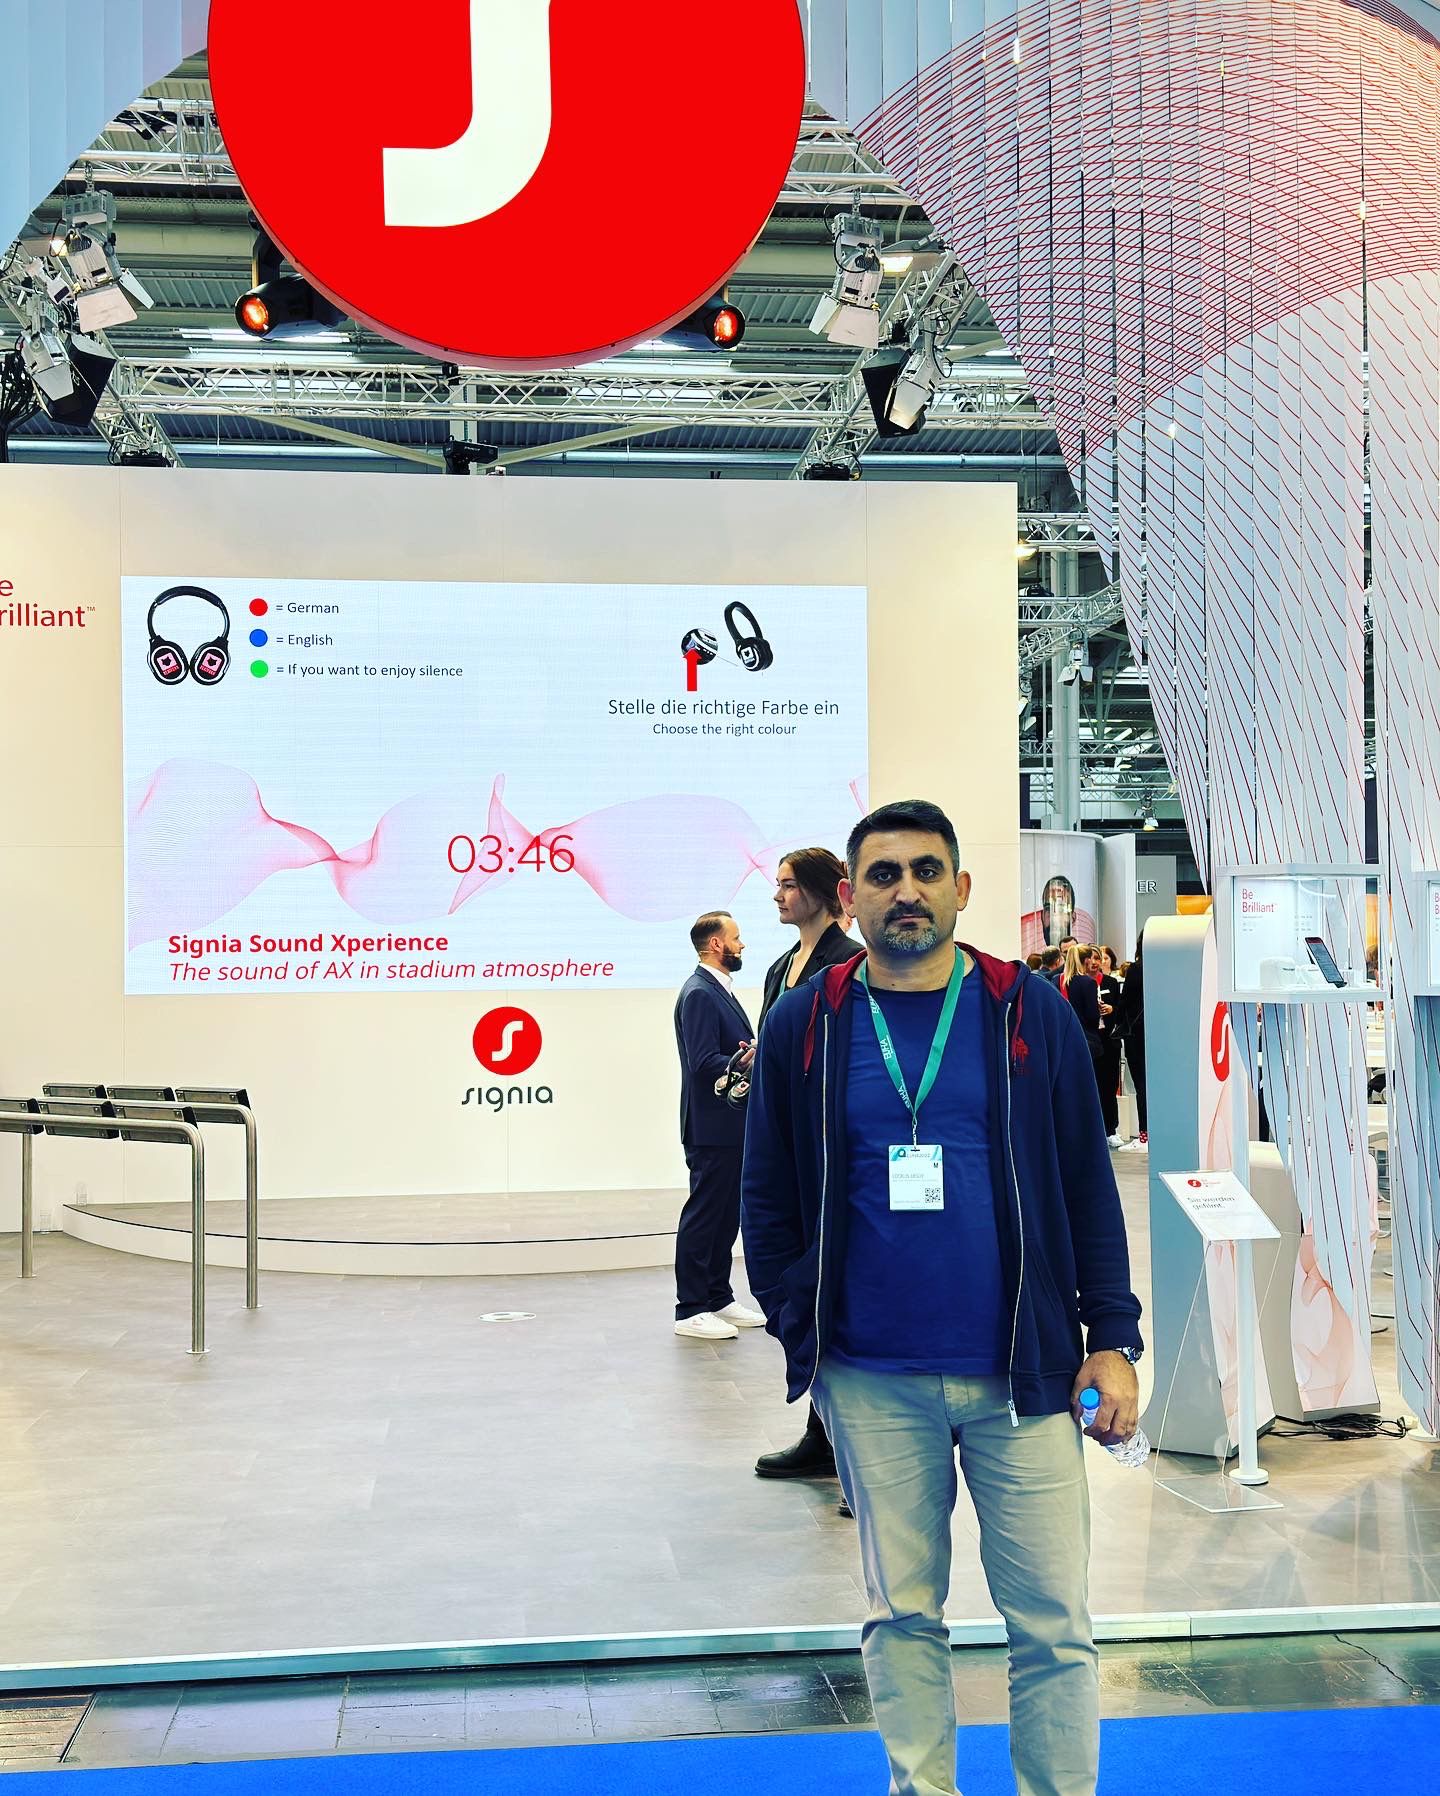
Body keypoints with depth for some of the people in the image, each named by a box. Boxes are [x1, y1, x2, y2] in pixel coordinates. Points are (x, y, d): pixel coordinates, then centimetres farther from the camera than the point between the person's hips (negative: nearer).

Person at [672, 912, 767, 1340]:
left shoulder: (720, 991, 17)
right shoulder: (698, 994, -15)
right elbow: (704, 1062, -23)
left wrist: (753, 1056, 2)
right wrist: (746, 1062, -27)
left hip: (731, 1127, 10)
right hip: (711, 1128, -10)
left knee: (726, 1216, 14)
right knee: (703, 1214, -4)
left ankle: (719, 1298, 23)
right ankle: (690, 1309, 2)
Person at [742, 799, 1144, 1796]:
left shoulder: (1030, 1011, 1)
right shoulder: (803, 1024, 2)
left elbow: (1089, 1182, 4)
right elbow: (768, 1194, 7)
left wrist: (1112, 1339, 1)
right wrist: (800, 1331, 1)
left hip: (1023, 1374, 0)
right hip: (872, 1383, 1)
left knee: (1053, 1623, 5)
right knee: (903, 1614, 13)